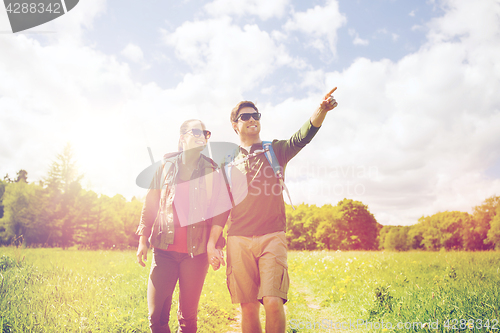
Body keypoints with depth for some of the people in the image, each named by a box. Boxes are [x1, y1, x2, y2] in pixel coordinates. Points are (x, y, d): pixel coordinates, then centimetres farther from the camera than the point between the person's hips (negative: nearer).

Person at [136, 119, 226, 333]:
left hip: (196, 252, 0)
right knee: (156, 314, -1)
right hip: (164, 249, 1)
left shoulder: (211, 171, 8)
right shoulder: (166, 165, 9)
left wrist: (217, 246, 0)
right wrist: (143, 238, 5)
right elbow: (150, 204, 11)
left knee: (188, 315, 6)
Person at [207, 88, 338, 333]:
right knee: (248, 307, 4)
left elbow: (302, 137, -10)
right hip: (239, 240, 2)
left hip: (272, 237, -1)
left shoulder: (275, 151, 11)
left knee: (273, 302, -14)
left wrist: (322, 110, -29)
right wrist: (211, 243, 5)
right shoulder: (228, 162, 14)